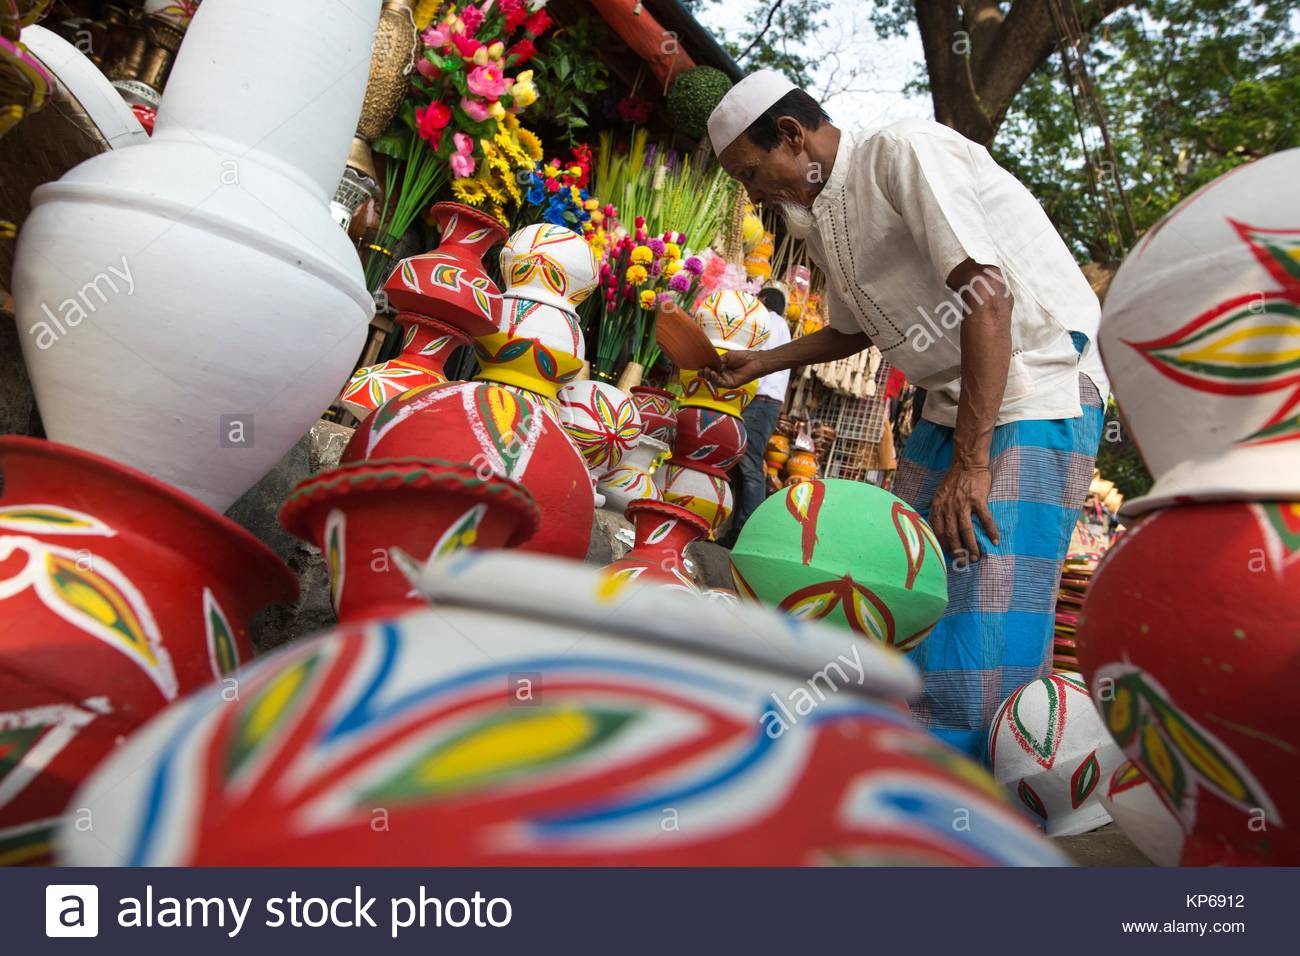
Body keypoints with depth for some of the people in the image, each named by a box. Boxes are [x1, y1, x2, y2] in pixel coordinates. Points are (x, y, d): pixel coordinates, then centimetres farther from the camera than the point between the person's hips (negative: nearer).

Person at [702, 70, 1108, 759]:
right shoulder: (820, 217, 14)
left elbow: (989, 295, -22)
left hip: (1035, 397, -8)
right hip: (951, 405, 9)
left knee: (983, 637, -16)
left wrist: (969, 465, -24)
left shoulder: (902, 151, -12)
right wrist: (756, 364, 18)